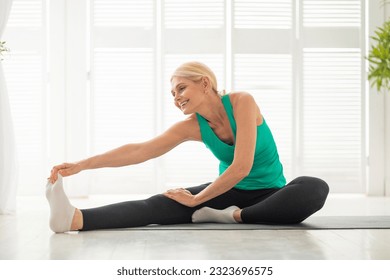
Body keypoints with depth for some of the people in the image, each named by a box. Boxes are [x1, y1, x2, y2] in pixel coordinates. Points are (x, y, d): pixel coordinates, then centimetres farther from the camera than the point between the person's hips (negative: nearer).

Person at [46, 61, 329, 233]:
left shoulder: (242, 102, -19)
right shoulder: (192, 126, -6)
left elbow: (242, 166, -26)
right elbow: (140, 150, -15)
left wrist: (197, 199, -19)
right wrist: (81, 165, -24)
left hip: (270, 194, -3)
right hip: (230, 192, 3)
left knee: (315, 188, -38)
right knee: (164, 203, -23)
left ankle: (235, 216, -32)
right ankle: (75, 218, -41)